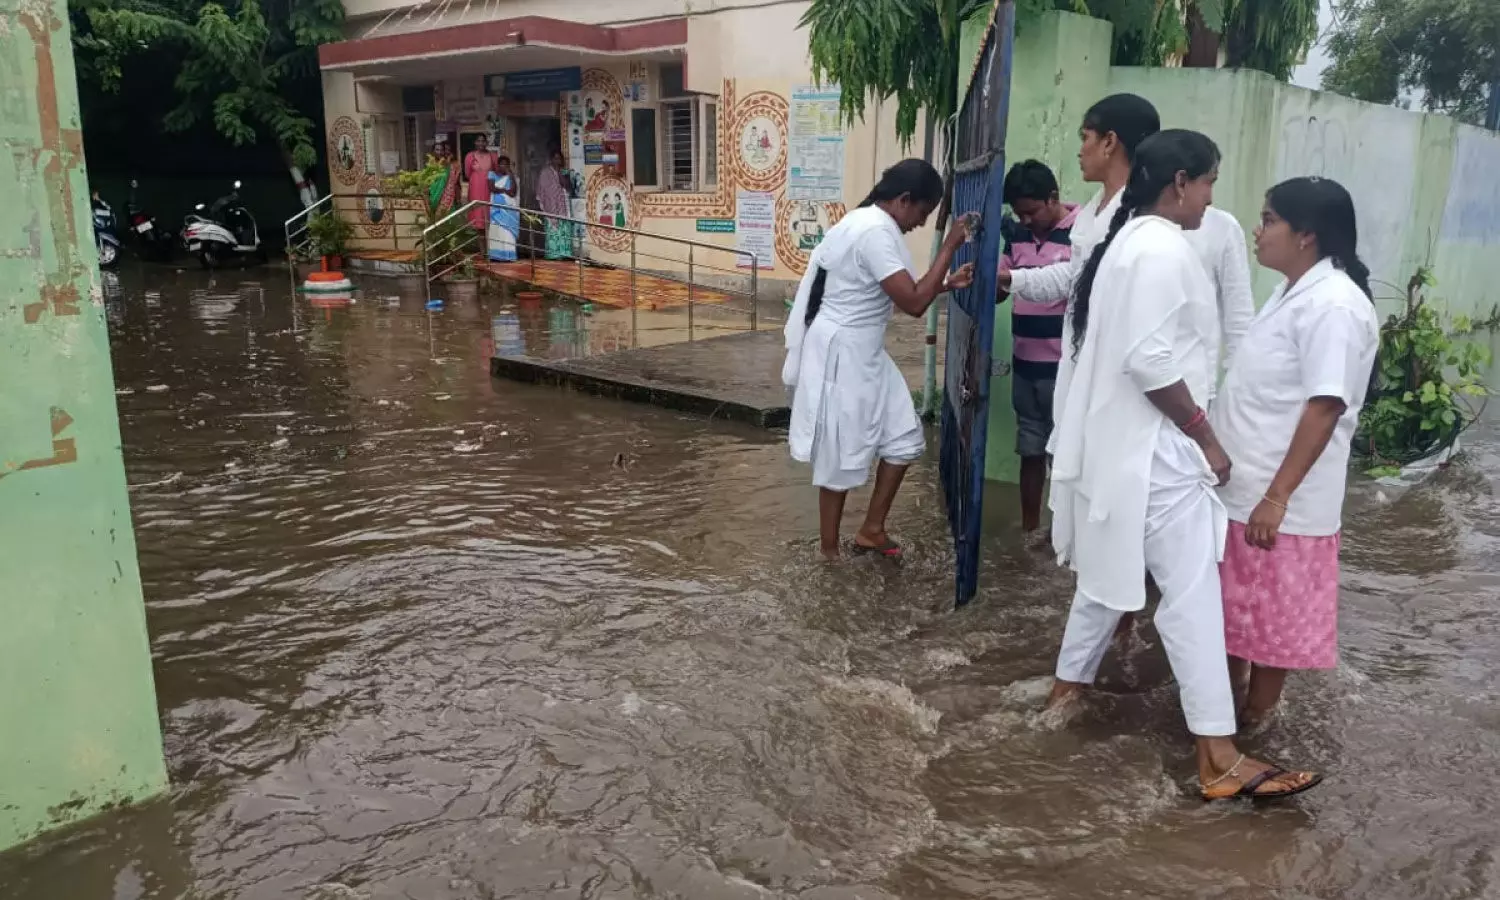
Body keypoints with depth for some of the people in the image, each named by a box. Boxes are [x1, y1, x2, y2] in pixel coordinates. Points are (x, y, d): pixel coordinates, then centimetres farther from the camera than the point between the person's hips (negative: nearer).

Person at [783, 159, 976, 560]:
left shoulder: (870, 223, 11)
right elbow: (913, 303, -24)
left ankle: (871, 529, 22)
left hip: (863, 353, 10)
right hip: (840, 354, -10)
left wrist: (946, 283, 11)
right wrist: (950, 246, -18)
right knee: (842, 453, 2)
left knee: (903, 435, 12)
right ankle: (830, 548, 18)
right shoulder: (875, 232, -21)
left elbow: (903, 293, 19)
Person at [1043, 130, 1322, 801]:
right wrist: (1204, 435, -15)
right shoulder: (1163, 249, -17)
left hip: (1119, 441, 10)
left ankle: (1067, 686, 33)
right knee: (1192, 593, -5)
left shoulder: (1126, 241, 14)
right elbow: (1150, 360, -25)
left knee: (1111, 576, 20)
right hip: (1152, 449, -10)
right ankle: (1218, 757, 1)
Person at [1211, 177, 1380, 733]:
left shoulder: (1334, 305, -20)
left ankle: (1253, 718, 23)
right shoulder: (1295, 294, 11)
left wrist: (1278, 496, -25)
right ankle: (1231, 691, 38)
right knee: (1237, 600, 21)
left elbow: (1325, 407, -24)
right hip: (1242, 485, 9)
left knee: (1273, 612, 7)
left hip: (1279, 499, -9)